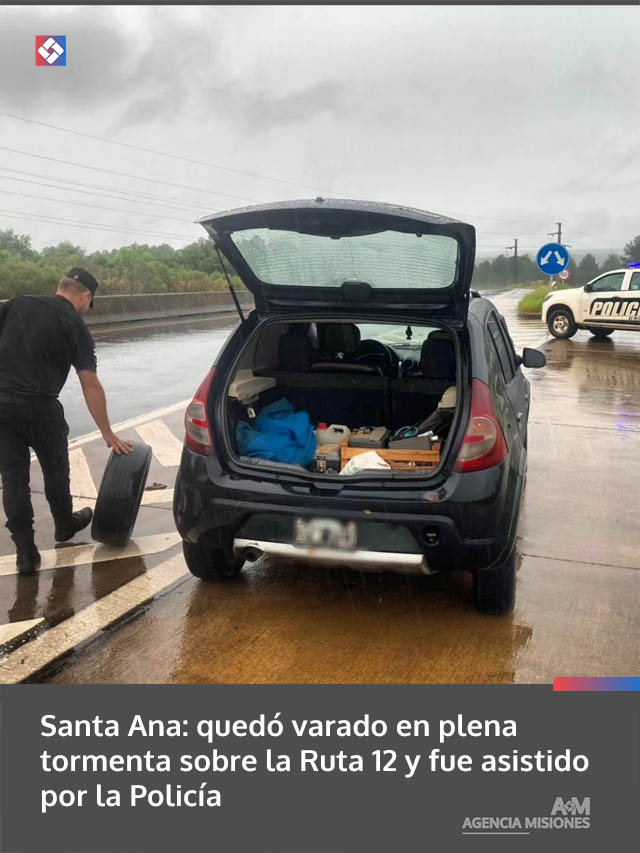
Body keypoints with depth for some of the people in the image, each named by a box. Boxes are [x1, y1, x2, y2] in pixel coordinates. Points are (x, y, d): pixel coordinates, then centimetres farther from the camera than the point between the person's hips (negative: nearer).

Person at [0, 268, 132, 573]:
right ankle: (65, 525, 42)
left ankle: (25, 552, 10)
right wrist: (108, 435, 2)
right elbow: (91, 387, -3)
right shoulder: (75, 327, -1)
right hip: (40, 408, -3)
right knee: (55, 469, 20)